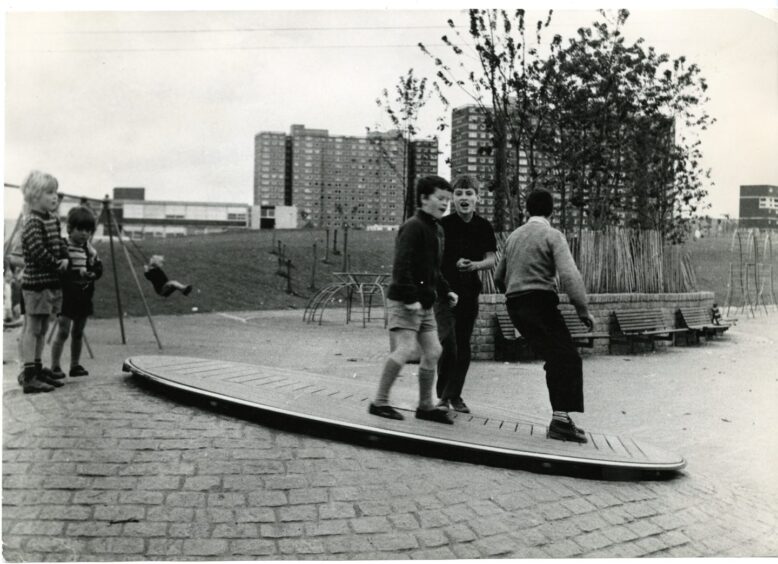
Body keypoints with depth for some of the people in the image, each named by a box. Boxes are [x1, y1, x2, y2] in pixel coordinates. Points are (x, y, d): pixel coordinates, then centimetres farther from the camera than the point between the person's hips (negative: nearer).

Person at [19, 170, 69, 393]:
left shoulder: (54, 220, 12)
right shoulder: (33, 223, -15)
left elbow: (60, 244, 19)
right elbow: (39, 252, -23)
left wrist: (65, 260, 0)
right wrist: (58, 264, -11)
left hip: (52, 282, 9)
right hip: (36, 283, -9)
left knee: (42, 329, 14)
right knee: (32, 329, -5)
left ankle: (38, 372, 23)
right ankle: (29, 377, -2)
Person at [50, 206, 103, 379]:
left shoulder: (90, 249, 11)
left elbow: (98, 269, 8)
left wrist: (90, 273, -12)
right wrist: (79, 273, -23)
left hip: (84, 297, 6)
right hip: (67, 295, -6)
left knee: (78, 332, 13)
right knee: (63, 332, -7)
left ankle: (75, 365, 20)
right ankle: (55, 366, -1)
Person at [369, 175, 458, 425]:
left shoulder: (437, 229, 17)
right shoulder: (413, 227, -12)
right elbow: (401, 265, -21)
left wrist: (445, 290, 17)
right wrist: (410, 297, -27)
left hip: (424, 303, 9)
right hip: (403, 301, -9)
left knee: (433, 352, 8)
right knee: (405, 349, -14)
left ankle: (426, 406, 19)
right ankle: (379, 402, -3)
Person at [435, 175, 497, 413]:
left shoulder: (484, 227, 1)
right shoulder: (443, 224, -9)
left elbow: (491, 259, 3)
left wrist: (475, 265, -16)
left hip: (470, 293, 4)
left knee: (463, 346, 9)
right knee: (448, 344, -11)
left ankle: (455, 396, 22)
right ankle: (443, 395, 7)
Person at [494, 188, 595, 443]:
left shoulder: (513, 236, 18)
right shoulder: (552, 235, -3)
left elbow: (498, 278, 24)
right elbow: (569, 275, -18)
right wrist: (583, 309, -15)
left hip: (515, 306, 8)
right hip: (540, 301, -7)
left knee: (555, 359, 14)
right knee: (568, 358, -7)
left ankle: (560, 419, 14)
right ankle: (561, 419, -17)